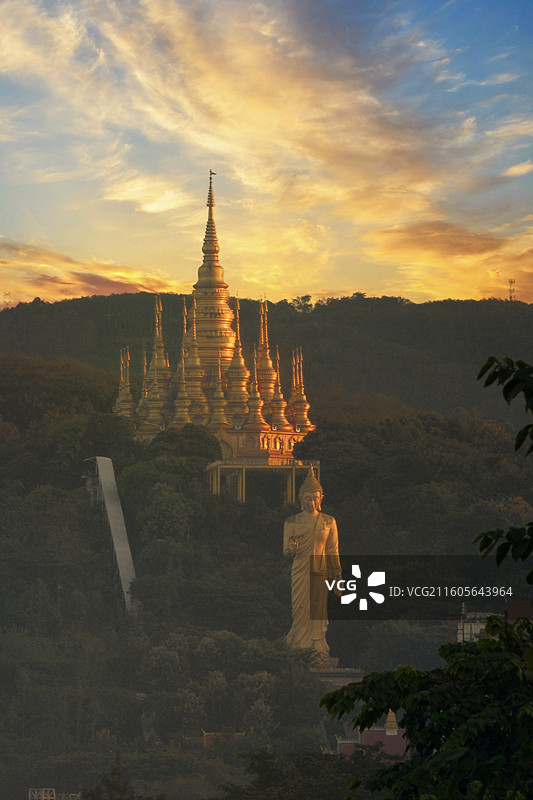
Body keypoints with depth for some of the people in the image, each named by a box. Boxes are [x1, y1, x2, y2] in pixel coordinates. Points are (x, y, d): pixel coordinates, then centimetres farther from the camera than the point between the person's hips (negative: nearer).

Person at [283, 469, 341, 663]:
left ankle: (320, 654, 4)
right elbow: (286, 552, 4)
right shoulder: (292, 522, 4)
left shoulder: (328, 522, 8)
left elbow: (333, 552, 10)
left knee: (319, 612, -1)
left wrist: (338, 579, 6)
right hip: (300, 573, -1)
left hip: (321, 573, 1)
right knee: (302, 612, -6)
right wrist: (292, 549, -20)